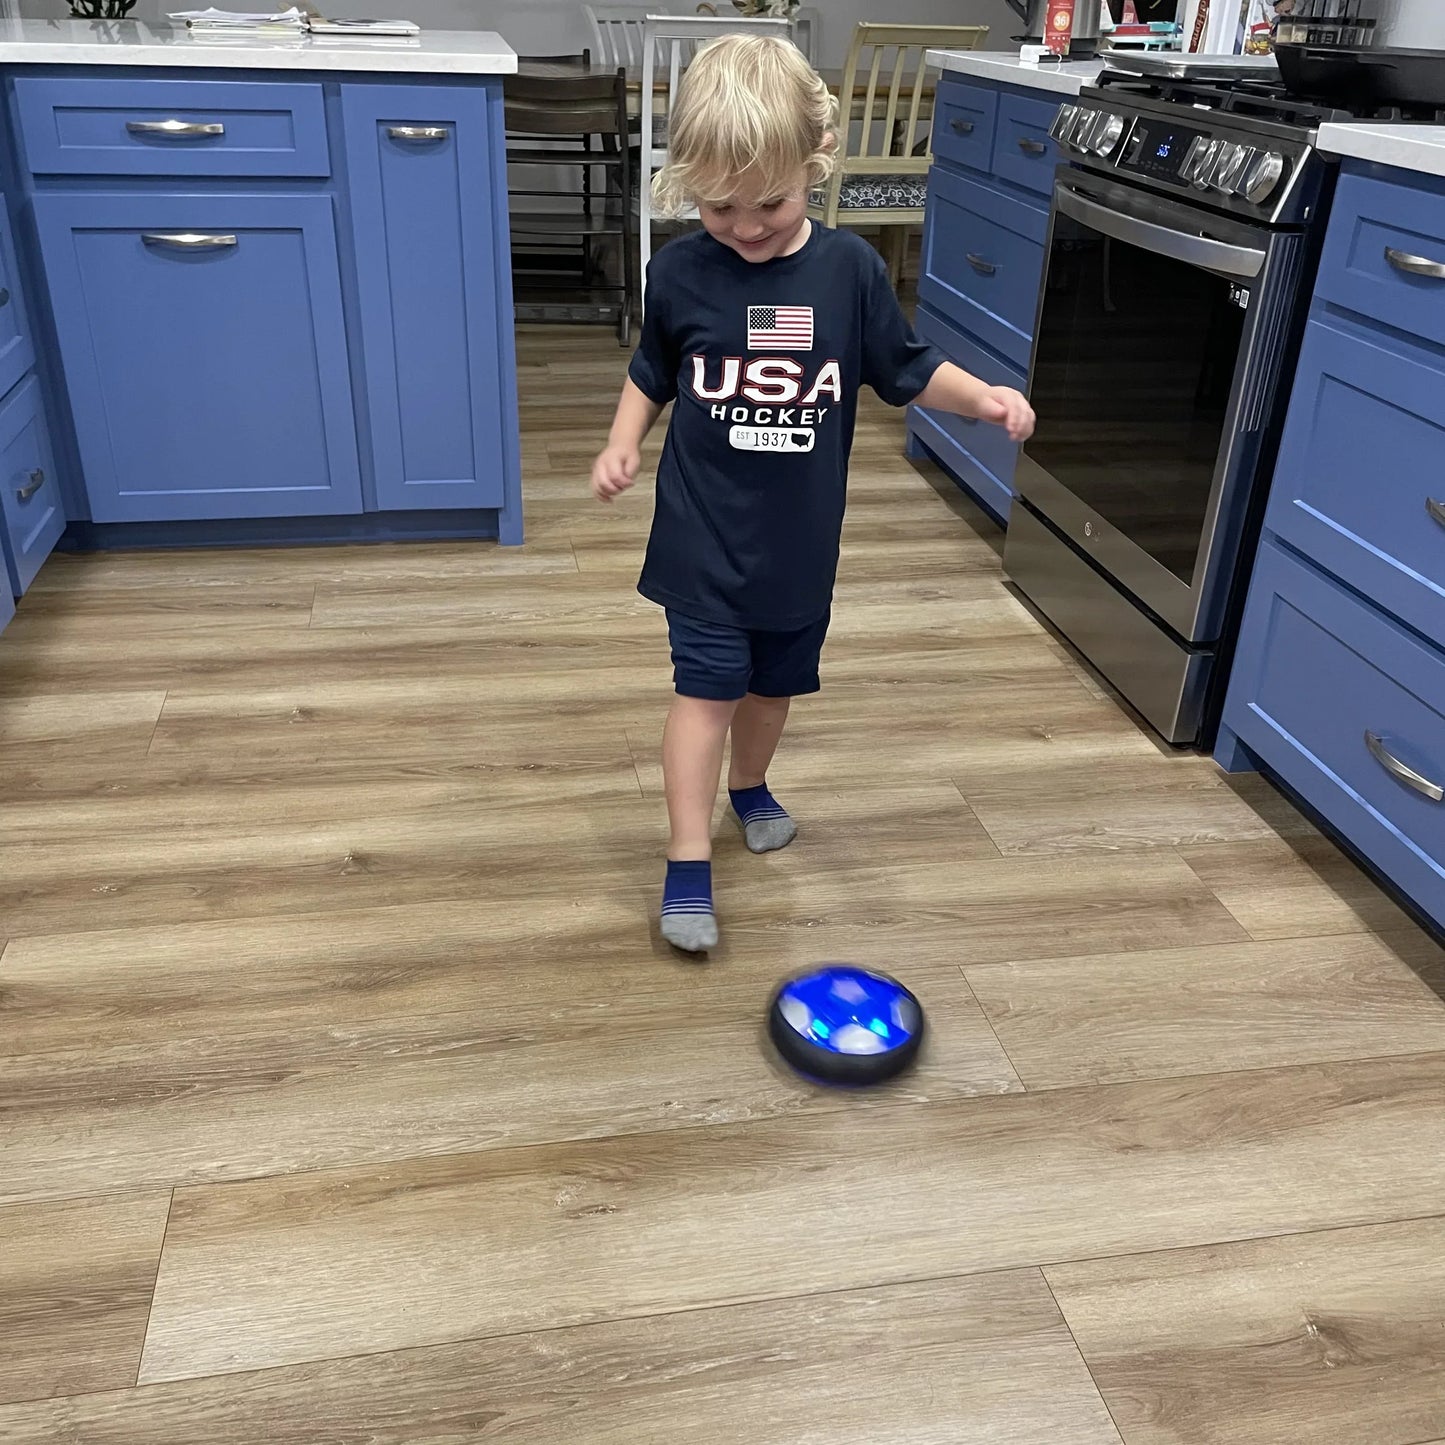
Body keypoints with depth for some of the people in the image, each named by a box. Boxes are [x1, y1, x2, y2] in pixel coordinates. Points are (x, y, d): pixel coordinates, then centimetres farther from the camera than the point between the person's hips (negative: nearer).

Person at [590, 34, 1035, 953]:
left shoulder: (851, 270, -8)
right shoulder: (680, 273, -8)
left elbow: (907, 369, 2)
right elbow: (651, 376, 8)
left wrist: (984, 398, -13)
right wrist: (622, 445, -6)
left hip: (800, 539, 2)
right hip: (703, 535, -2)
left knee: (776, 682, 18)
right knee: (707, 690, -3)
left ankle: (750, 786, 46)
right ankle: (689, 867, 4)